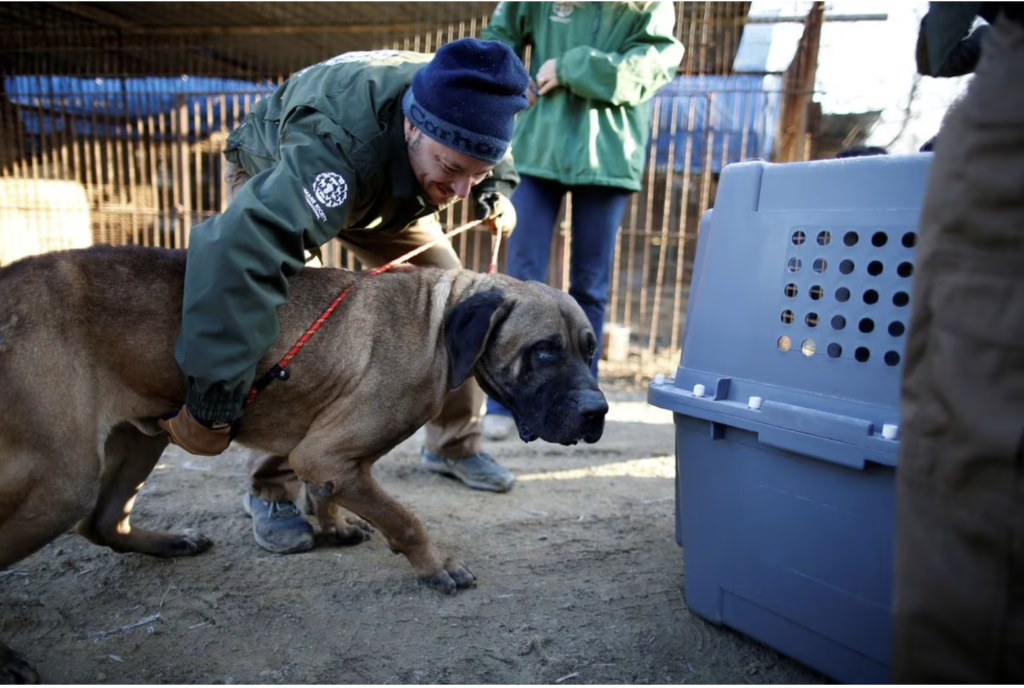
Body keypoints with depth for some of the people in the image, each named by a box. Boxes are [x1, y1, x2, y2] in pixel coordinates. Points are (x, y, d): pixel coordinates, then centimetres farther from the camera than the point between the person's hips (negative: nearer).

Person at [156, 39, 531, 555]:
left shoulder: (459, 114, -29)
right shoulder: (338, 146, -49)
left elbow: (491, 164, -1)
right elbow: (242, 250, -63)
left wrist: (496, 192, -18)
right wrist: (212, 401, -65)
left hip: (387, 191, 5)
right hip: (273, 174, -5)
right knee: (284, 320, -26)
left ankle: (453, 445, 14)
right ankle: (270, 493, -7)